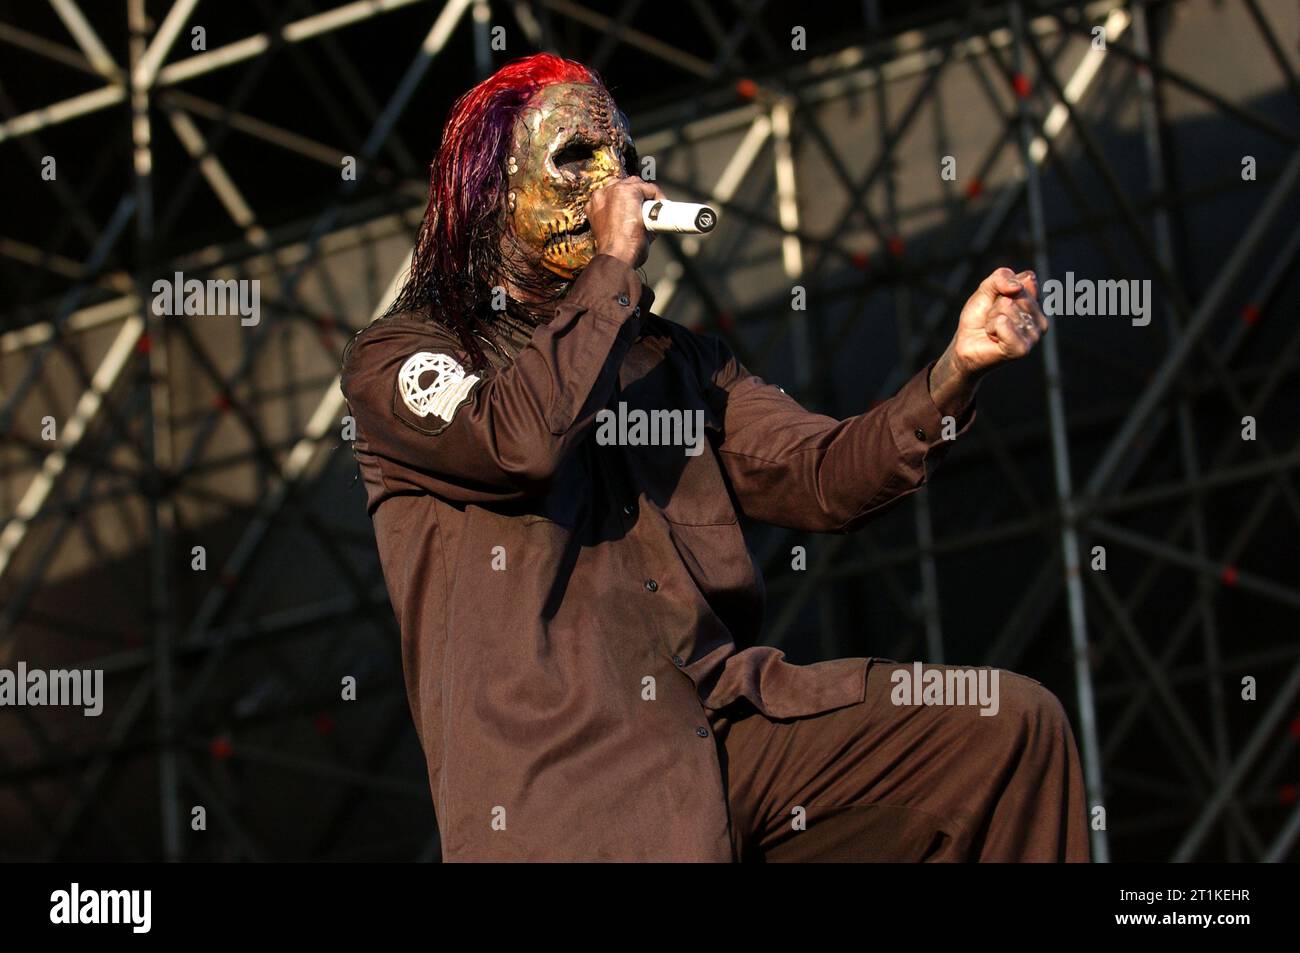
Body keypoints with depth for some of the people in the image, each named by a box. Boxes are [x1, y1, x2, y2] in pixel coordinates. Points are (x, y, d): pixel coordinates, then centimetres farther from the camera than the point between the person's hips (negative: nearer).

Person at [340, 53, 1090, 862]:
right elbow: (521, 440, -16)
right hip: (565, 769, -6)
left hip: (725, 716, 6)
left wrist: (959, 367, -5)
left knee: (1018, 723, -8)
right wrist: (614, 267, -4)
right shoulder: (398, 359, 6)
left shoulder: (672, 360, 23)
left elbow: (821, 477, 10)